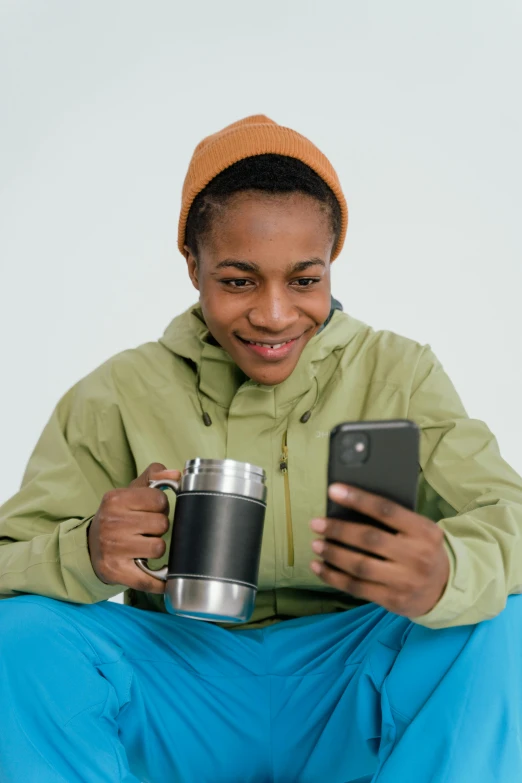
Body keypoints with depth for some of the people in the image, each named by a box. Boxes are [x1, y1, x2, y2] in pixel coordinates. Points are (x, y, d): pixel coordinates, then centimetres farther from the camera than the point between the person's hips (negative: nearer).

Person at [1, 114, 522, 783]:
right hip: (181, 690, 1)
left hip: (353, 686, 0)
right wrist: (83, 556, -31)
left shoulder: (400, 375, -1)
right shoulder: (120, 394, 0)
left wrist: (447, 575, -40)